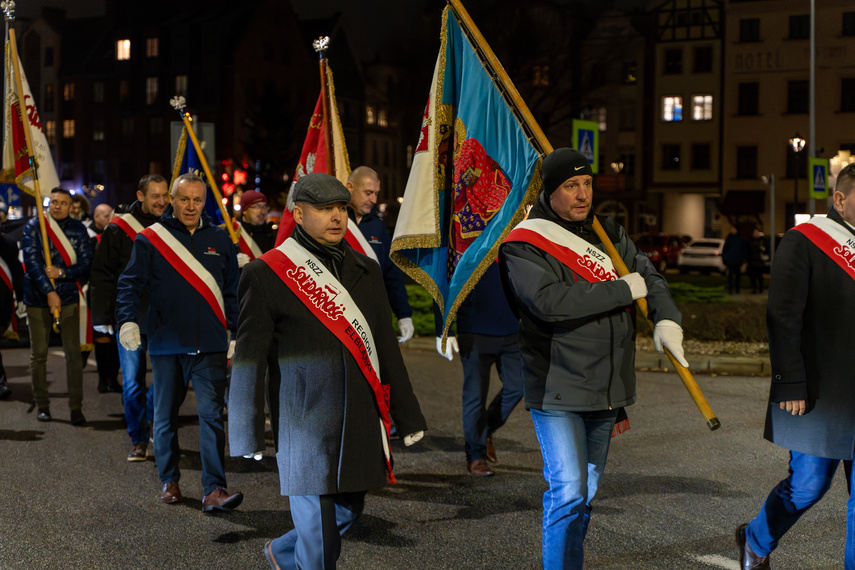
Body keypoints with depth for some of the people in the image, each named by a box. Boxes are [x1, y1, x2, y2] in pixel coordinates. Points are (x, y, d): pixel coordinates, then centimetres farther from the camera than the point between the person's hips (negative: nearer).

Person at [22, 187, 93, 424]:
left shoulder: (78, 229, 5)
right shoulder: (34, 226, -1)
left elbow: (86, 262, 1)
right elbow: (31, 261, -9)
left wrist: (61, 273, -15)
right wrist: (49, 291, -18)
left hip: (68, 297, 1)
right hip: (38, 298, 0)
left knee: (73, 352, -5)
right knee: (38, 353, 5)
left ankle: (76, 406, -1)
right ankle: (42, 405, 16)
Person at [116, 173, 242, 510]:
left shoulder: (219, 239, 9)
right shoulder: (150, 239, 1)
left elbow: (232, 290, 15)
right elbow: (130, 284, -2)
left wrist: (234, 331, 13)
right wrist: (127, 320, -18)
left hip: (210, 344, 0)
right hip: (166, 343, 0)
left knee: (212, 415, -8)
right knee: (165, 416, 11)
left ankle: (214, 490, -9)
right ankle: (169, 481, 28)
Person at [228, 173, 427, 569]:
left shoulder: (365, 271, 12)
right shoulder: (266, 275, -6)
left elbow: (386, 348, 16)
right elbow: (248, 359, -5)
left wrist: (407, 416, 16)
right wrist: (248, 435, -7)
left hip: (361, 424, 6)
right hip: (306, 424, -6)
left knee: (348, 509, 16)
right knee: (318, 525, -1)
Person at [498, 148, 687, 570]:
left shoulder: (607, 232, 10)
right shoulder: (524, 243, -11)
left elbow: (647, 275, 13)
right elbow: (549, 301, -25)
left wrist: (666, 318, -8)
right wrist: (623, 290, -19)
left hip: (606, 389, 7)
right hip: (557, 390, -7)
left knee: (586, 490, 16)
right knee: (568, 490, -12)